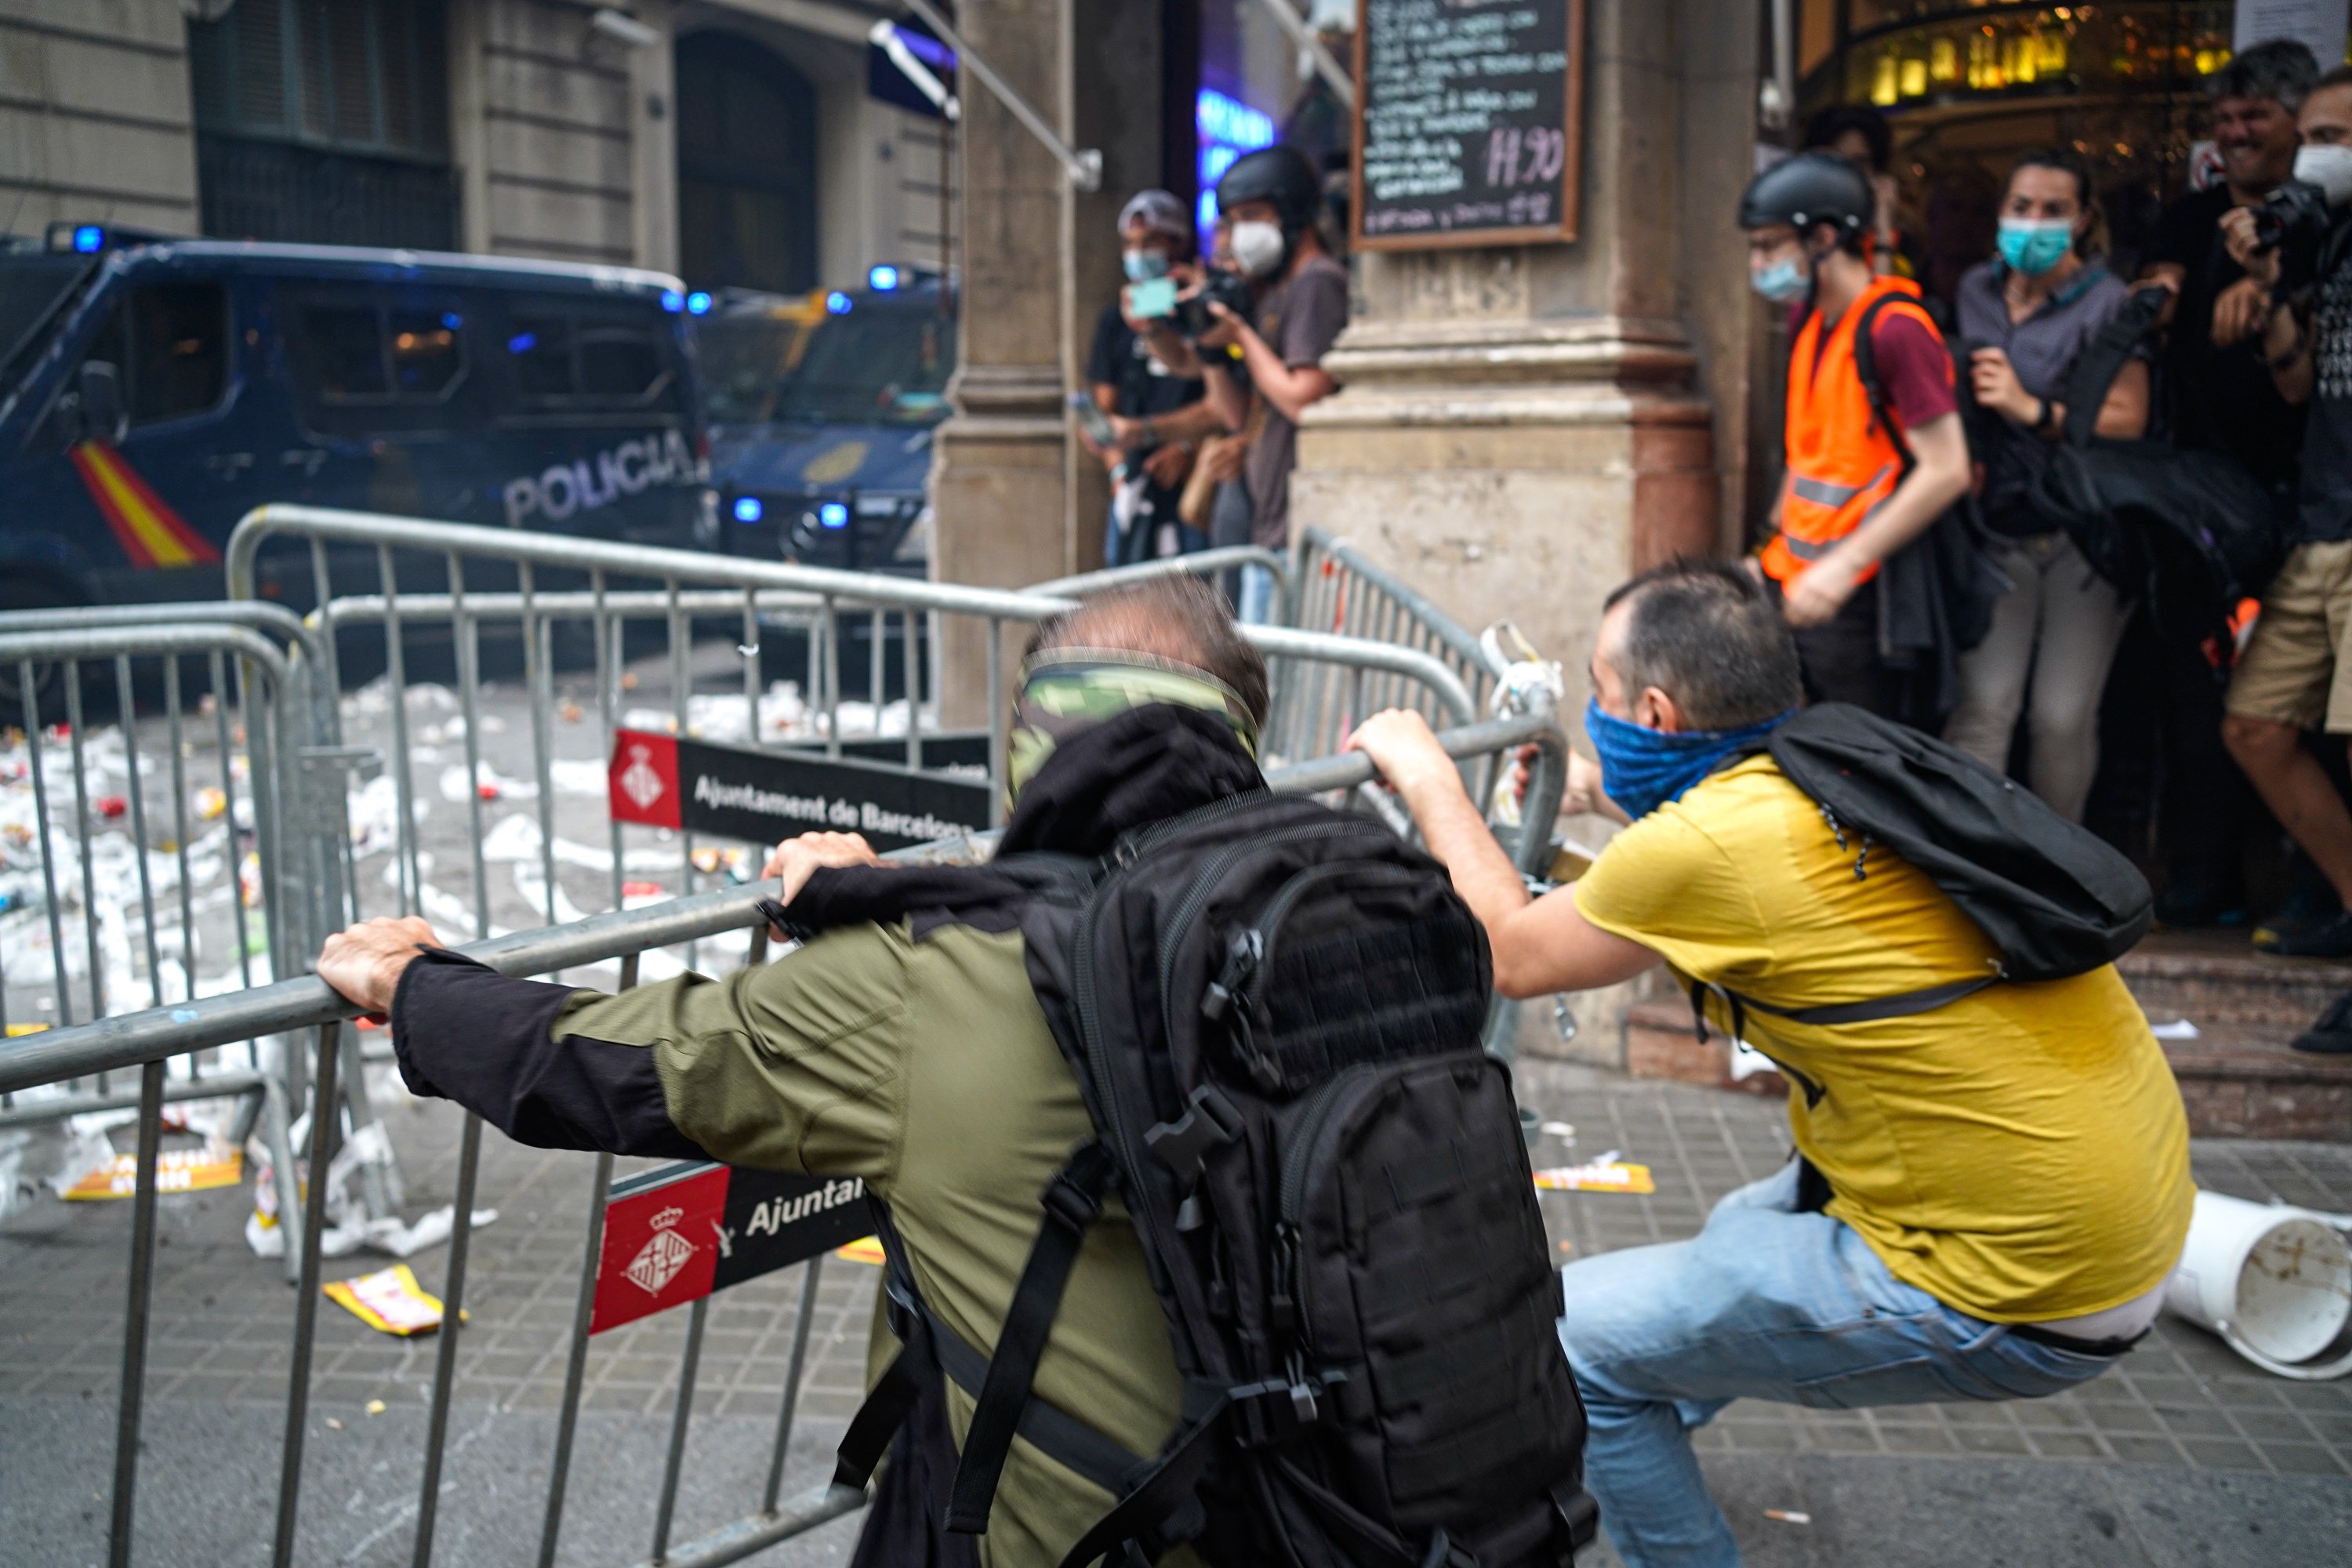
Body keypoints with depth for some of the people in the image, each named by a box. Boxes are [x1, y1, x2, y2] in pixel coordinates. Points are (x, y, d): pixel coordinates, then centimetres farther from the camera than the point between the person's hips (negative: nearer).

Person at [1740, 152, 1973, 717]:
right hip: (1795, 583, 8)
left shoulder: (1896, 328, -15)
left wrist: (1844, 565, -24)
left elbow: (1946, 470, -20)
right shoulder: (1807, 316, 13)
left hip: (1855, 600, -8)